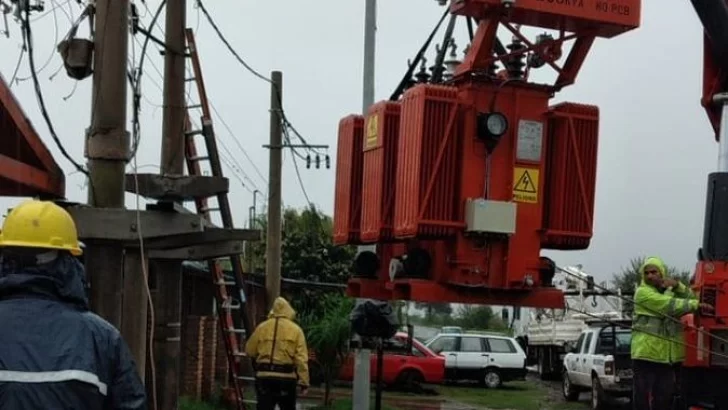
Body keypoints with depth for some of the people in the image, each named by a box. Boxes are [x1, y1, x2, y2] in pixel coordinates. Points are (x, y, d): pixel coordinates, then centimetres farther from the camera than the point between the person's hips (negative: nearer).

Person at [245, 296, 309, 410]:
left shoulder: (262, 327, 6)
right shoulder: (295, 330, 0)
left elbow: (250, 351, 12)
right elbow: (301, 359, -6)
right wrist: (304, 382, -5)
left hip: (264, 376, 1)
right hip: (286, 377, -1)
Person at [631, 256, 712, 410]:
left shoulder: (670, 291, 19)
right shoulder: (643, 292, -7)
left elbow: (689, 299, 7)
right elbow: (668, 305, -16)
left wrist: (677, 286, -9)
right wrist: (696, 305, -16)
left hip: (668, 355, 7)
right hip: (646, 353, -7)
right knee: (642, 397, -6)